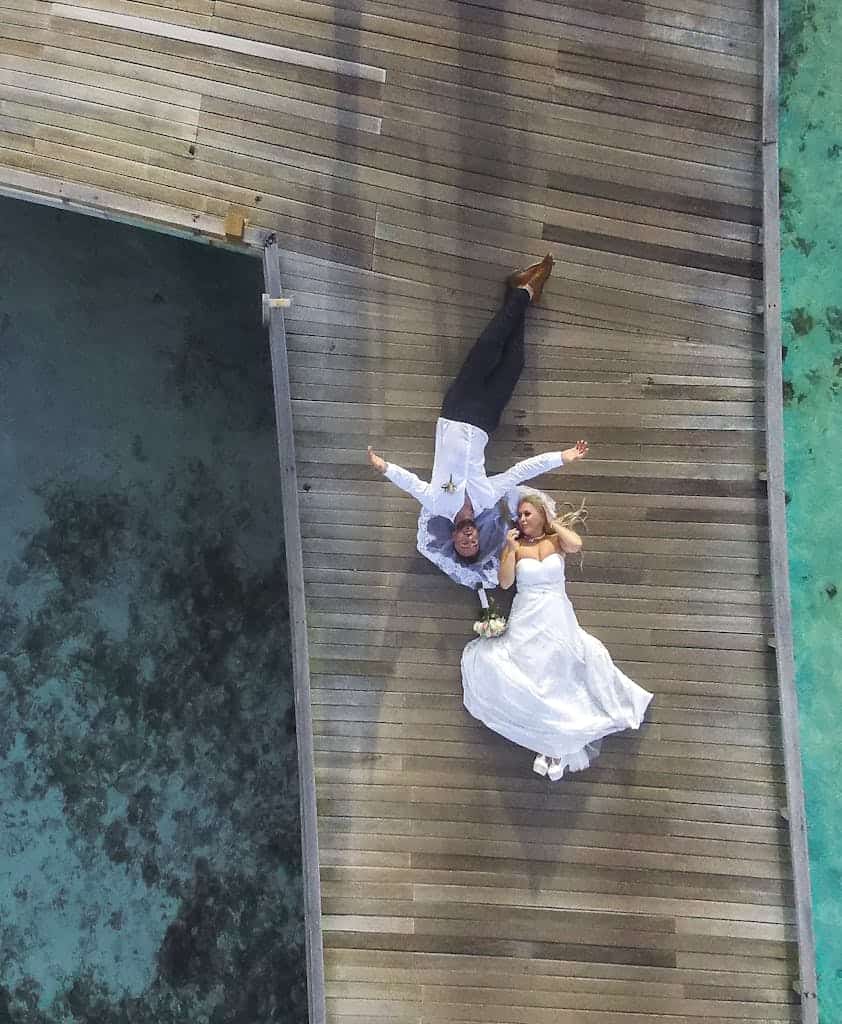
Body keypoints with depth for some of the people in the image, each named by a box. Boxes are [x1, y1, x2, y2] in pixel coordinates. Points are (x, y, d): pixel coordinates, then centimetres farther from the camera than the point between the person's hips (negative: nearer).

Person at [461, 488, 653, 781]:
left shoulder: (557, 539, 8)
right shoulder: (515, 544, 7)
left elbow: (575, 545, -16)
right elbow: (505, 582, -3)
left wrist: (553, 523, -2)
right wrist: (511, 548, -10)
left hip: (558, 620, 0)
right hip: (525, 624, 1)